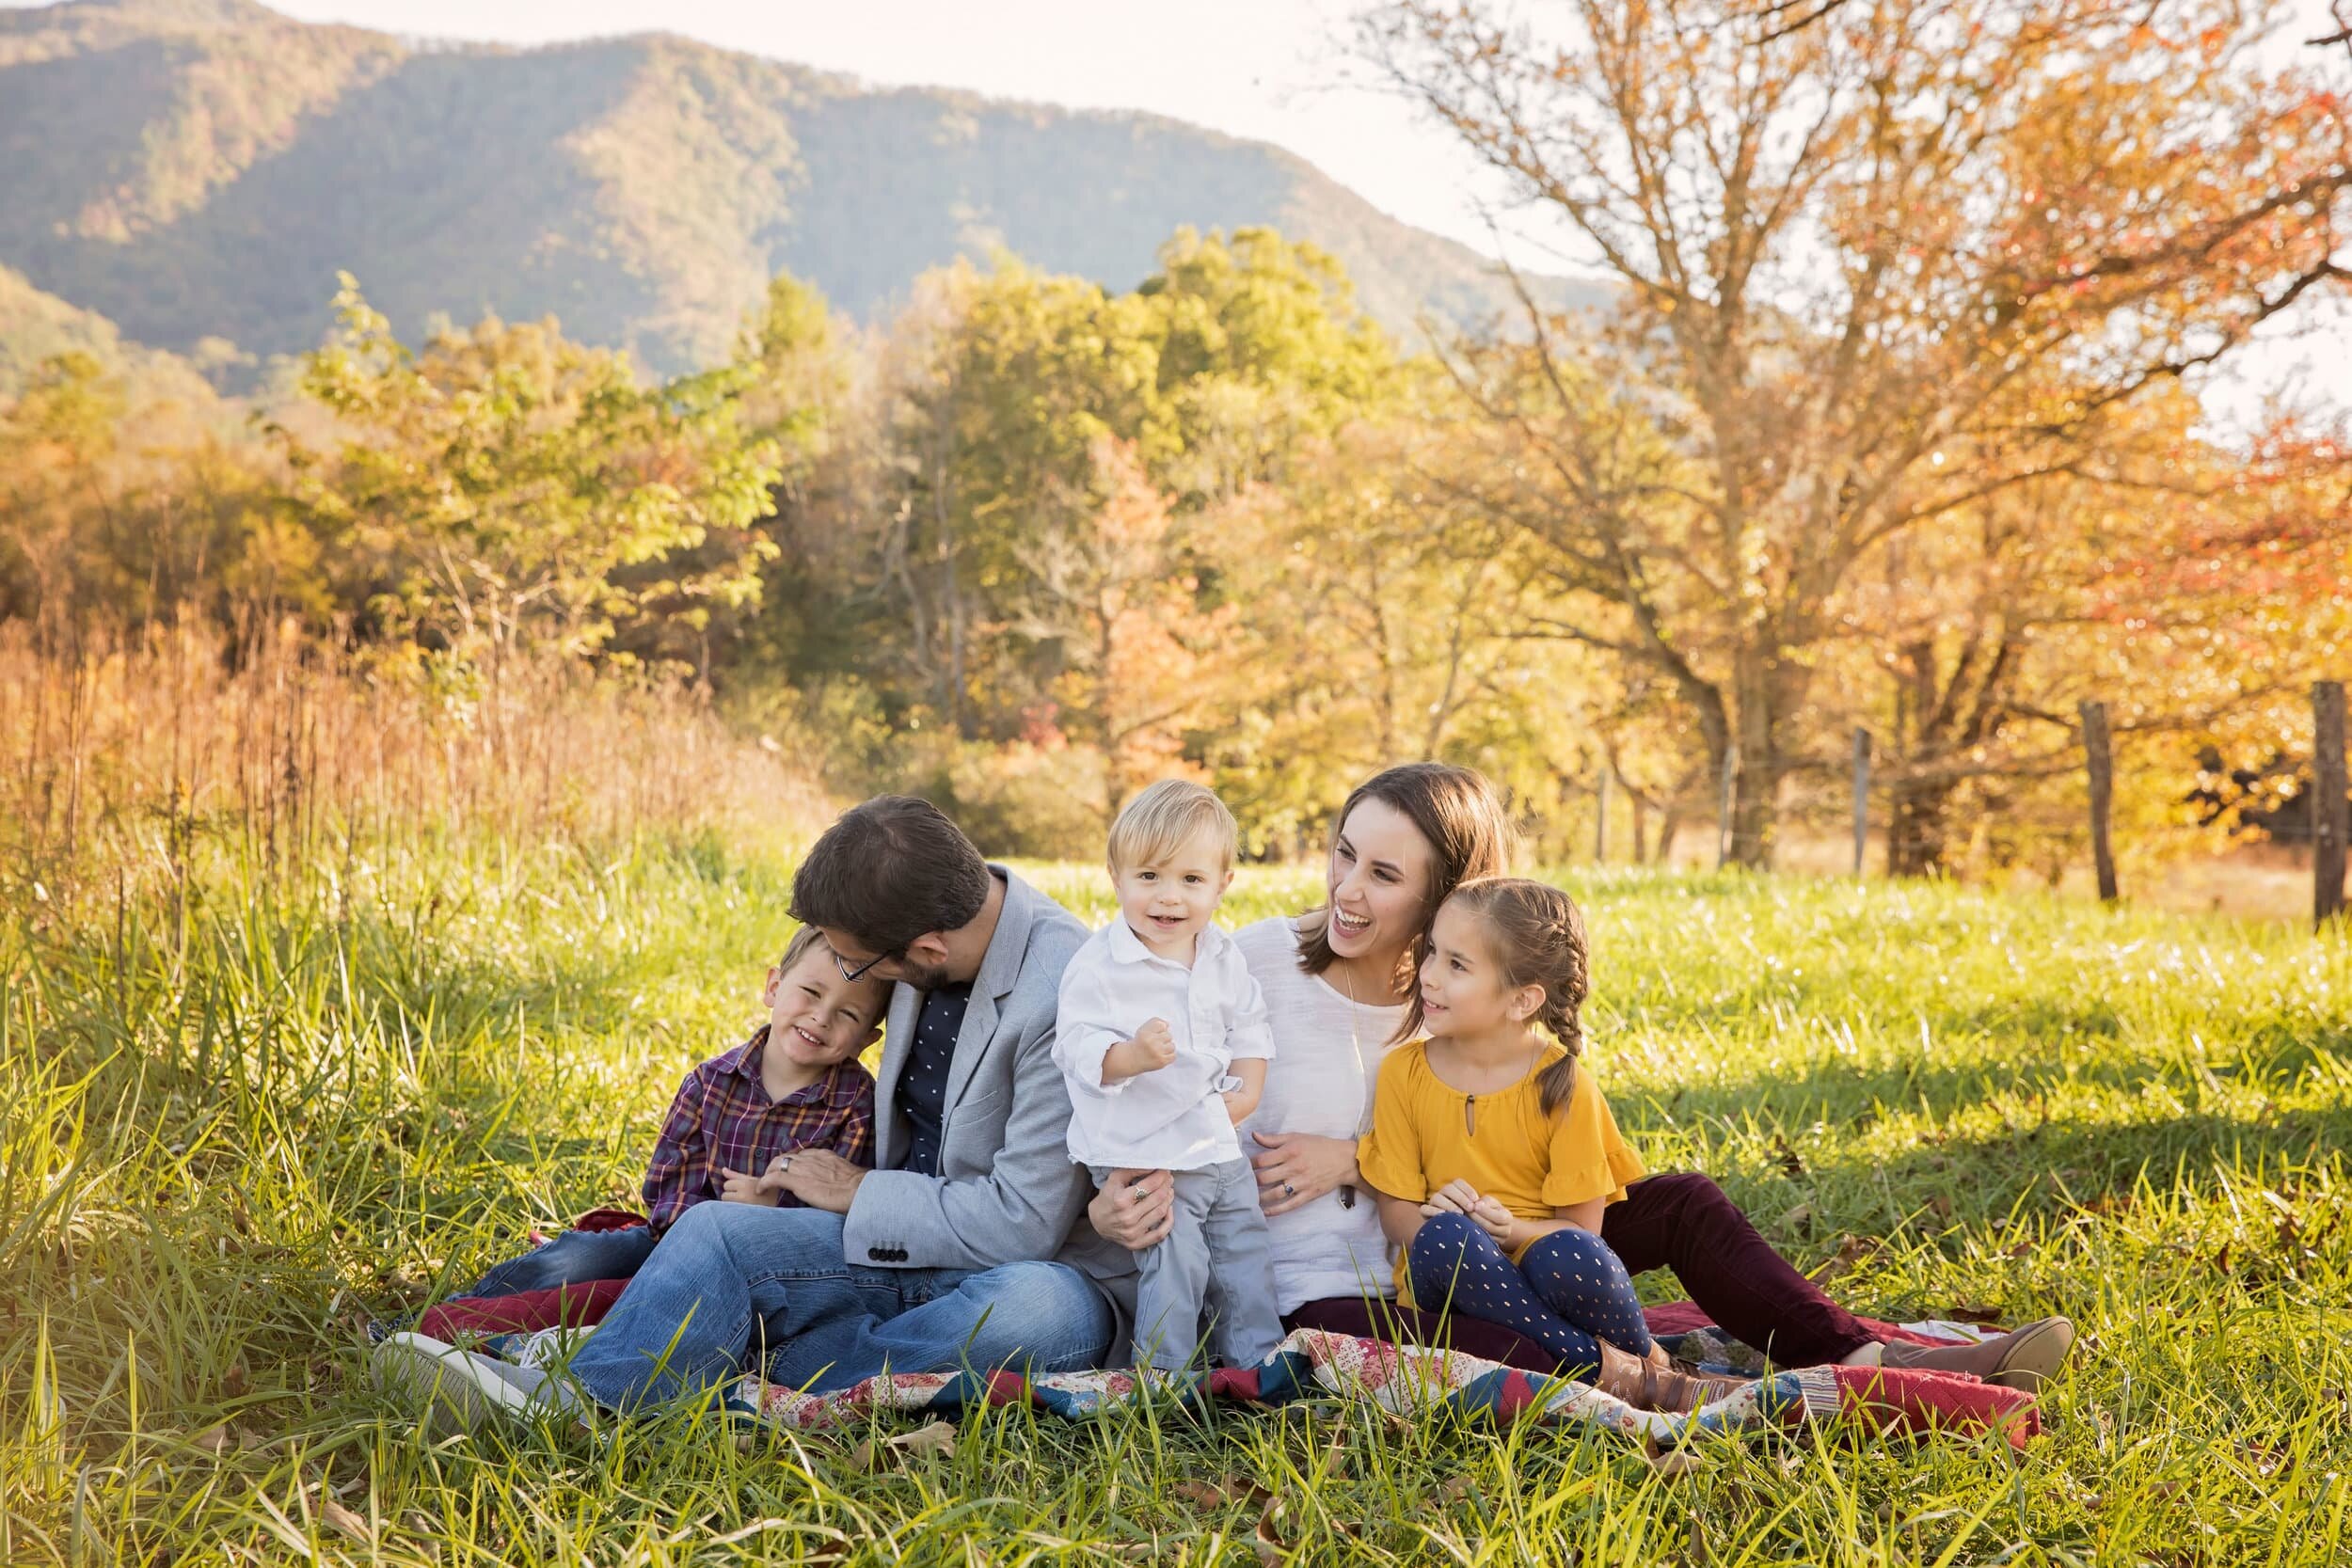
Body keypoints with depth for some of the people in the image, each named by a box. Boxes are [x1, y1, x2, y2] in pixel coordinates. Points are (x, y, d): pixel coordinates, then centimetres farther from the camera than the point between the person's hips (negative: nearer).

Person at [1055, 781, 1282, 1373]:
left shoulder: (1223, 959, 5)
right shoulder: (1099, 965, -14)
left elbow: (1249, 1026, 16)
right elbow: (1076, 1047, -18)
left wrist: (1248, 1086, -1)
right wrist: (1130, 1056, -36)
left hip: (1220, 1147, 6)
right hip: (1143, 1156, -6)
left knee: (1247, 1258, 14)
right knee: (1175, 1267, -9)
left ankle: (1260, 1366, 30)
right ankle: (1162, 1379, 7)